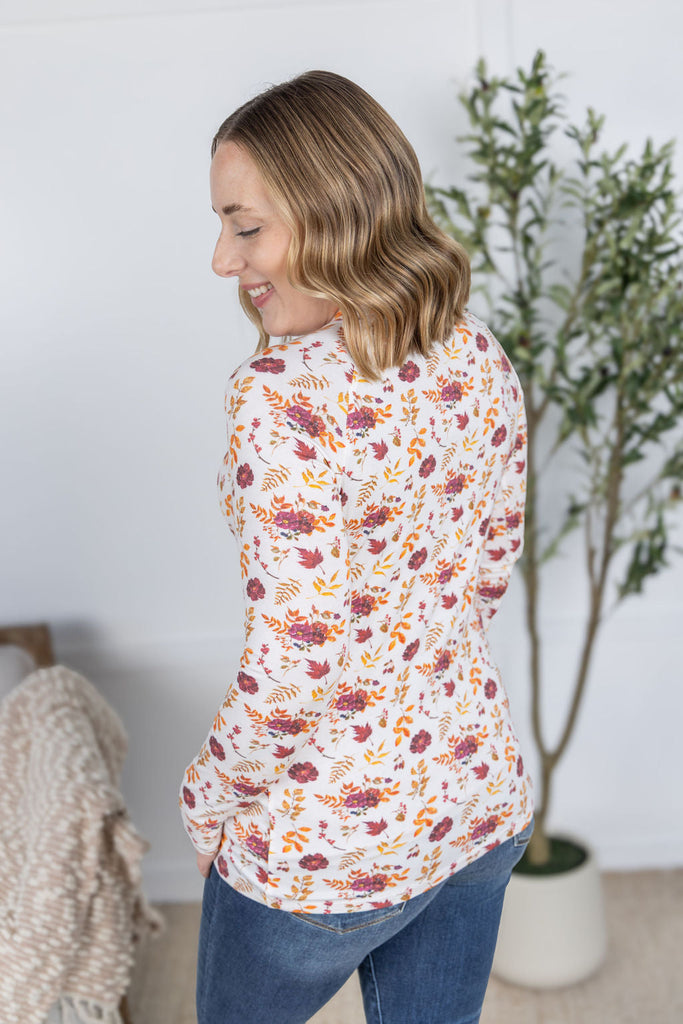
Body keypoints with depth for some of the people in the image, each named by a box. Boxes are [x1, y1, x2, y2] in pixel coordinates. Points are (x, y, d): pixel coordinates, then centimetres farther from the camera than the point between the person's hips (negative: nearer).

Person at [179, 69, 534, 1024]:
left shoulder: (283, 396, -27)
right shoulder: (479, 356, -5)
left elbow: (293, 672, -25)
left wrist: (208, 800, -8)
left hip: (326, 847, -6)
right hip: (484, 802, 6)